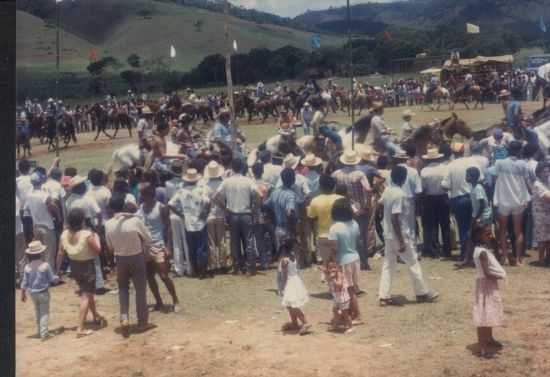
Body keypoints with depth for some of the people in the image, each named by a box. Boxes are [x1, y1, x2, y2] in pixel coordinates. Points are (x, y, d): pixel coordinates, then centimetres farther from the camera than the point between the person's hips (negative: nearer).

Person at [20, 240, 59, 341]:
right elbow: (52, 279, -9)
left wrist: (23, 294, 11)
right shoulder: (45, 265, -16)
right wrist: (58, 278, 13)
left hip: (32, 293, 4)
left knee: (38, 312, 19)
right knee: (44, 313, 3)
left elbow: (24, 283, 0)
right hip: (43, 292, -4)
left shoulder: (27, 267, -6)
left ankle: (40, 332, 26)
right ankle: (44, 334, -4)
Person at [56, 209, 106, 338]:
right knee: (86, 296, -1)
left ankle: (96, 316, 45)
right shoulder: (87, 234, -22)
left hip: (74, 267, 6)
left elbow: (60, 253, 0)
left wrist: (57, 269, 11)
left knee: (87, 292, 26)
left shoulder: (64, 234, -6)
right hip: (87, 266, -6)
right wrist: (96, 237, 1)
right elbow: (97, 250, -14)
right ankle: (80, 329, -5)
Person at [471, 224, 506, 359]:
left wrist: (498, 274, 5)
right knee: (484, 316, -8)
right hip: (485, 285, -11)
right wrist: (500, 276, -13)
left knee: (489, 314, 24)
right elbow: (487, 273, -26)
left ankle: (489, 339, 40)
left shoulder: (483, 249, 9)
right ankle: (482, 348, -6)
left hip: (489, 285, 11)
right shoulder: (482, 252, -23)